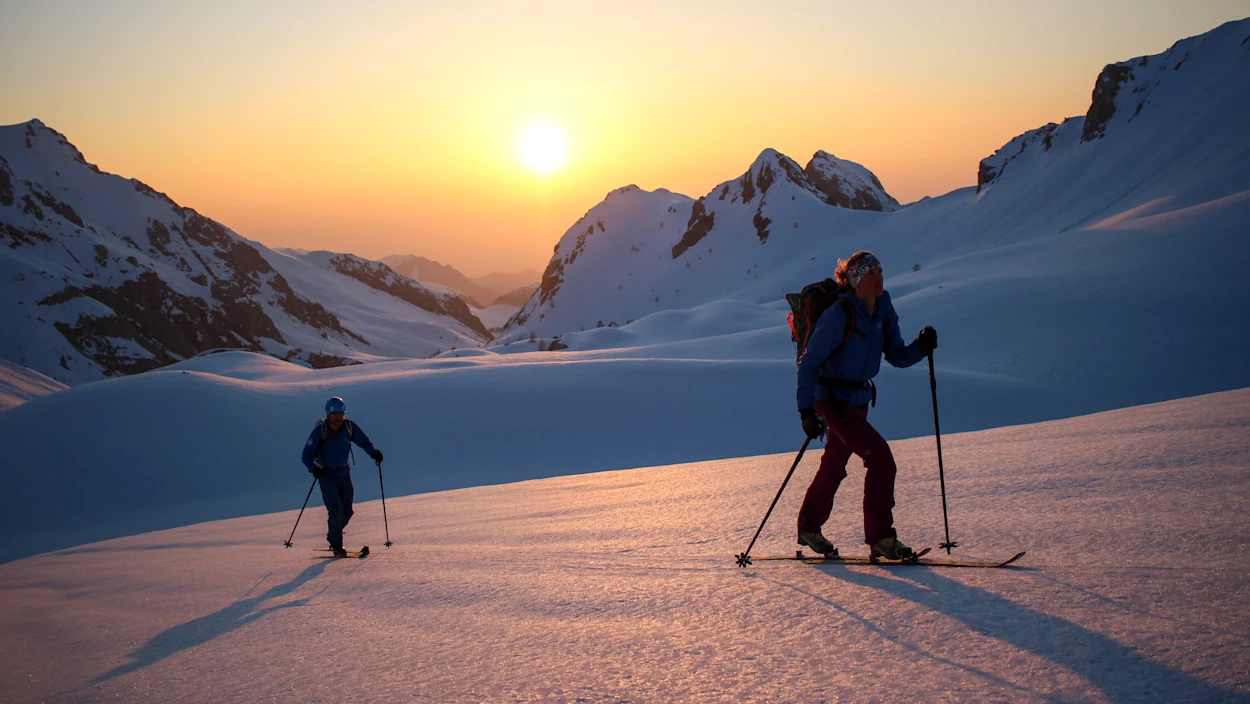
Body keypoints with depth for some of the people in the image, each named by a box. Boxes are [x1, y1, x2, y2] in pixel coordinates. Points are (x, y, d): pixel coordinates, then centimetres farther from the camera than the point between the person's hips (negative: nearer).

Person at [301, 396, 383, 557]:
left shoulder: (349, 427, -8)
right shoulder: (320, 431, -16)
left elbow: (364, 442, 2)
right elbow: (307, 455, -14)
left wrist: (374, 453, -17)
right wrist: (314, 468, -32)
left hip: (344, 474, 4)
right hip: (326, 475, -4)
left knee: (347, 511, 7)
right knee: (336, 510, -14)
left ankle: (333, 537, 30)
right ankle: (336, 545, -2)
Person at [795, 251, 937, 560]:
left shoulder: (883, 311, 1)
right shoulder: (840, 315, -20)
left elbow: (897, 356, 5)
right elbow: (808, 363, -19)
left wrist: (922, 346, -15)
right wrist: (806, 409, -24)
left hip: (860, 398, 8)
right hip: (832, 398, -8)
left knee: (834, 465, 18)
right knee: (880, 457, -15)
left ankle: (809, 528, 34)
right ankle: (880, 536, -5)